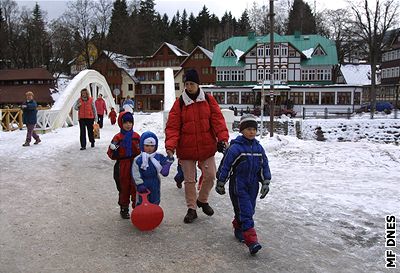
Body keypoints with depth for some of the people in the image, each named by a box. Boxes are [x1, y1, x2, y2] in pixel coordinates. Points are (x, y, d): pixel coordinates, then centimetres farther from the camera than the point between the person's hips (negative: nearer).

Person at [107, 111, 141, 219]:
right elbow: (111, 155, -2)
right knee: (124, 188, 10)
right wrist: (112, 150, -21)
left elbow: (141, 151, 16)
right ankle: (124, 208, 23)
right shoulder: (118, 137, -3)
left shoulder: (136, 136, 4)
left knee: (135, 187, 5)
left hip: (135, 166, 2)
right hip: (122, 167, -1)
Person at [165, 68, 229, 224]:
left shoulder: (209, 100, 0)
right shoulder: (179, 104, -4)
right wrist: (170, 146, -20)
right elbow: (172, 127, -8)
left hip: (207, 147, 1)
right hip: (186, 149, -1)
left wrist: (223, 138, -19)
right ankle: (191, 209, 25)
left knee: (210, 176, 8)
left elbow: (217, 120, -5)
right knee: (189, 180, 8)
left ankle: (202, 200, 36)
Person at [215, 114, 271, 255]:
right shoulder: (235, 147, -14)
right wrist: (220, 183, -7)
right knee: (245, 212, -10)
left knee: (248, 210, 15)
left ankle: (238, 229, 38)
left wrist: (265, 183, 9)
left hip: (252, 186, 6)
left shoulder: (258, 148, 5)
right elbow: (225, 165, -11)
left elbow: (264, 166, 13)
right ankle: (251, 240, -10)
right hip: (238, 186, -6)